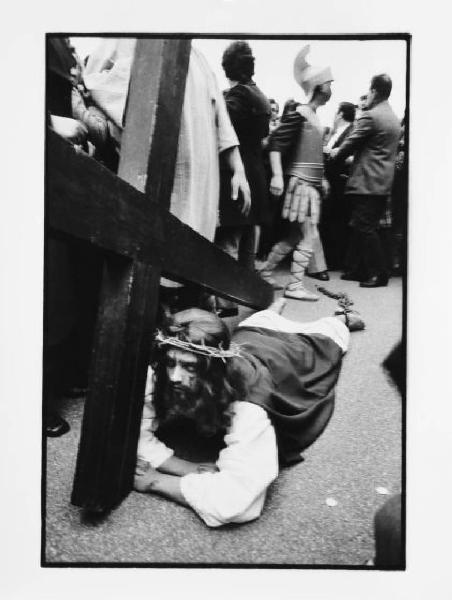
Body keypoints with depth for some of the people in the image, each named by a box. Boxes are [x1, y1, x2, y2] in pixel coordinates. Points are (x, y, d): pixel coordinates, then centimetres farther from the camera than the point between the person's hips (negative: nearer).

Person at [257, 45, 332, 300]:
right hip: (300, 182, -9)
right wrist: (277, 176, -27)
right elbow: (275, 142, -17)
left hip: (312, 184, 9)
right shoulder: (298, 114, -11)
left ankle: (265, 273, 24)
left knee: (294, 236, 13)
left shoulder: (314, 116, 15)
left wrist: (322, 179, 23)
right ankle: (295, 285, 2)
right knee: (309, 236, -6)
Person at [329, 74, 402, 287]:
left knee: (364, 228, -5)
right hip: (383, 182, 9)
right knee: (365, 227, 13)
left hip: (367, 182, -9)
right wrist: (349, 155, 23)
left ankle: (378, 273, -2)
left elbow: (351, 143, -9)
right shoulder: (393, 118, 17)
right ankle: (363, 268, 18)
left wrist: (336, 153, 11)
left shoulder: (370, 116, -12)